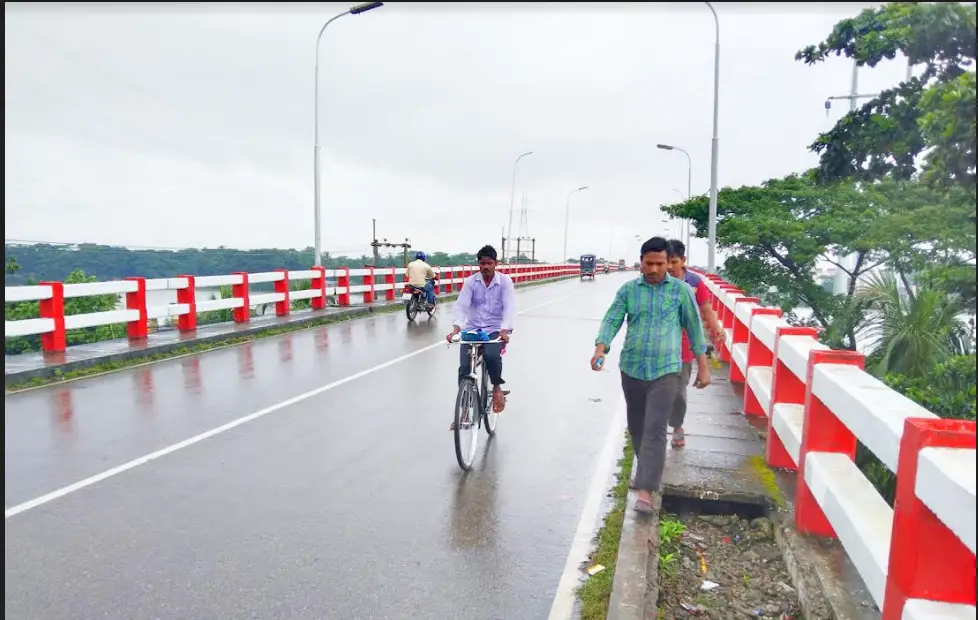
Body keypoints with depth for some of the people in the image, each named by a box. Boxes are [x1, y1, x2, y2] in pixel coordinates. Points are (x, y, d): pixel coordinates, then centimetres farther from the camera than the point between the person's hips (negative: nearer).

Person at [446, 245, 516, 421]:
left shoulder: (505, 281, -3)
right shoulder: (470, 281, 0)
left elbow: (509, 307, -13)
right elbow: (461, 306, -9)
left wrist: (505, 330, -30)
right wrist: (456, 329, -27)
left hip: (495, 329, -2)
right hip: (471, 329, 2)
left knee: (491, 355, -32)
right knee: (464, 367, -11)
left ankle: (497, 387, -1)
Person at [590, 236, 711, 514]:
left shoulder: (681, 290, 0)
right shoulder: (627, 290, 3)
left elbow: (694, 327, 5)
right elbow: (612, 320, -4)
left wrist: (703, 366, 6)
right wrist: (600, 348, -23)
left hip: (665, 370, -3)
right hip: (631, 368, 3)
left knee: (655, 430, -10)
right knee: (636, 427, 15)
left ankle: (647, 490, -8)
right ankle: (648, 473, 37)